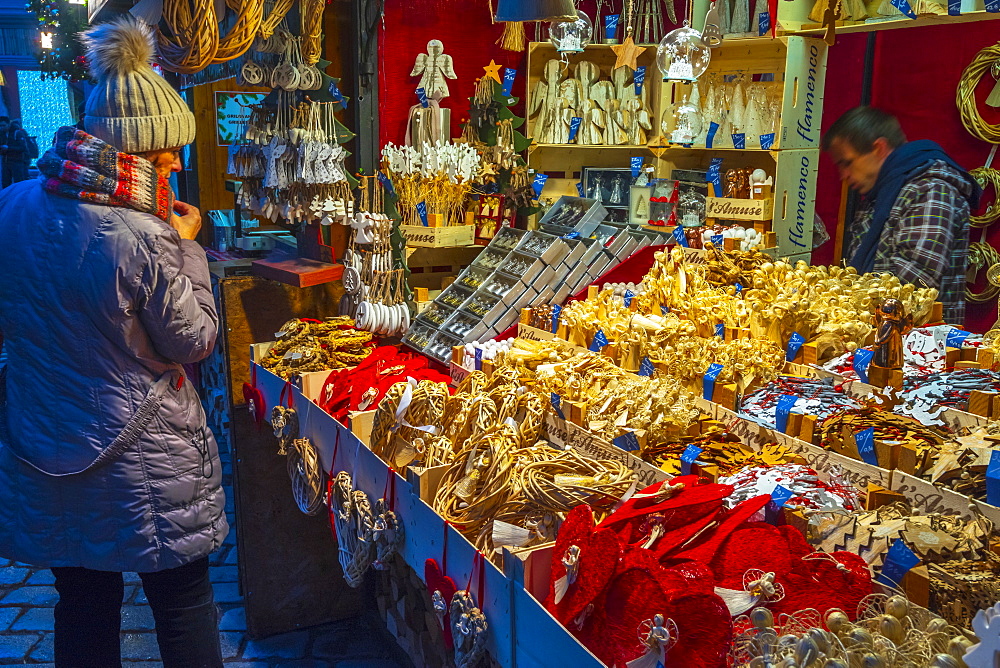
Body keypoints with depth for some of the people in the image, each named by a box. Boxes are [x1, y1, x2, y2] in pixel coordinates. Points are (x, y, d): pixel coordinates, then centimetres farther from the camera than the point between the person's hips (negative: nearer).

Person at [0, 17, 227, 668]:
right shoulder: (144, 240, -25)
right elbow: (195, 340, -11)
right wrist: (186, 245, -4)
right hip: (145, 465, -5)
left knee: (83, 604, 22)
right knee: (185, 604, 15)